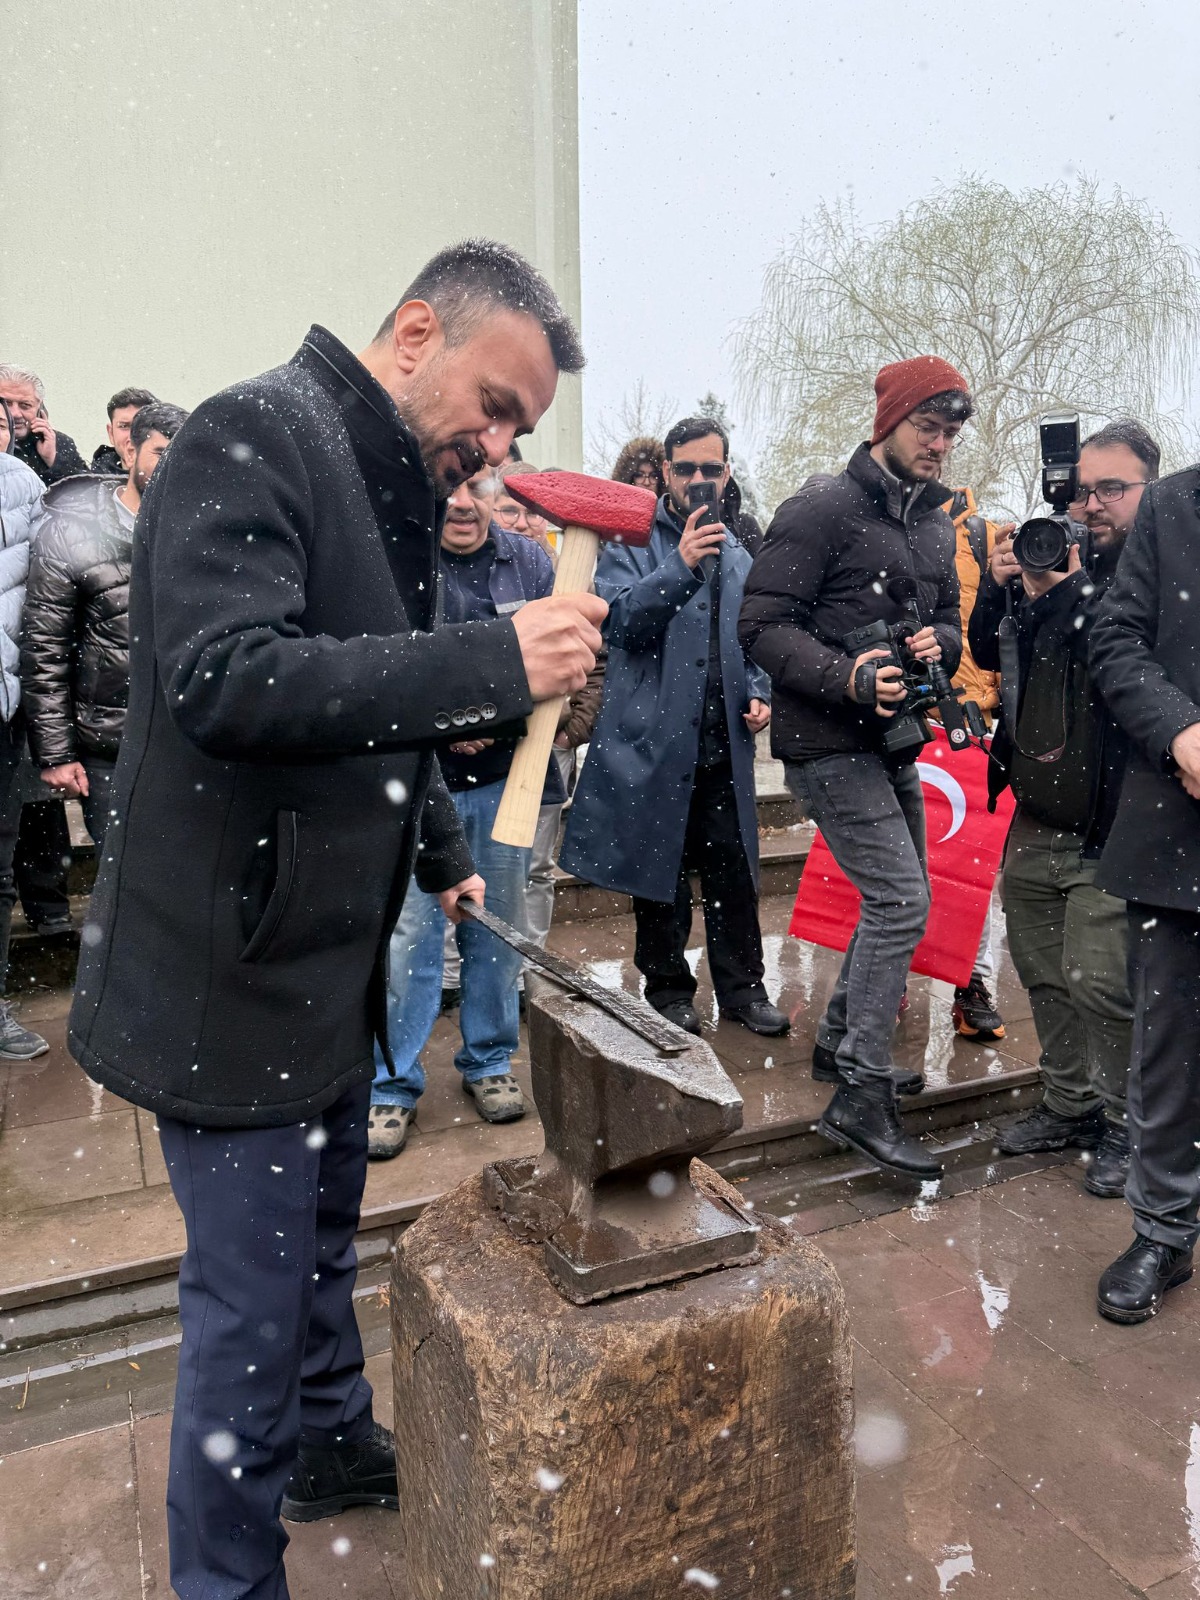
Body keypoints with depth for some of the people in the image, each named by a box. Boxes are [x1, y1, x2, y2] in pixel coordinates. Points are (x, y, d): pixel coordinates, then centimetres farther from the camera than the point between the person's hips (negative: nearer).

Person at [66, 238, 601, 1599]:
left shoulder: (392, 487, 13)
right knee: (252, 1301, 5)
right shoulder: (251, 440, -16)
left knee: (321, 1240, 26)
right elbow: (226, 678, -32)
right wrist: (494, 662, -34)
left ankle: (333, 1444, 49)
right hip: (235, 970, -9)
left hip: (329, 961, 9)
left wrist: (443, 854, 18)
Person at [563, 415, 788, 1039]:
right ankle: (668, 989, 22)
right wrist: (680, 567, -29)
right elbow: (618, 620, -19)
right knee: (661, 870, 7)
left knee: (733, 871, 8)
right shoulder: (631, 541, -2)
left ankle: (742, 987, 21)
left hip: (723, 742, 4)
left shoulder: (737, 556, 14)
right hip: (653, 738, -4)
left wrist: (758, 694, 5)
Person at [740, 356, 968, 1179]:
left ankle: (841, 1042, 34)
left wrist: (941, 640, -5)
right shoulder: (822, 509, -11)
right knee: (901, 902, -14)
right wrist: (847, 678, -28)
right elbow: (764, 624, -15)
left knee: (900, 900, 16)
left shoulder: (935, 523, 15)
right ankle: (860, 1097, -5)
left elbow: (949, 619, 19)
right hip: (829, 742, -9)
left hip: (893, 741, 9)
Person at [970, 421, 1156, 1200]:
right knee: (1044, 973, 16)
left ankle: (1124, 1127, 18)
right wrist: (1000, 586, -5)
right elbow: (989, 654, 11)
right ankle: (1070, 1104, 33)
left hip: (1110, 829, -6)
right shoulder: (1057, 558, 10)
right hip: (1035, 819, 6)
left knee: (1101, 983, -4)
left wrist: (1065, 590, -22)